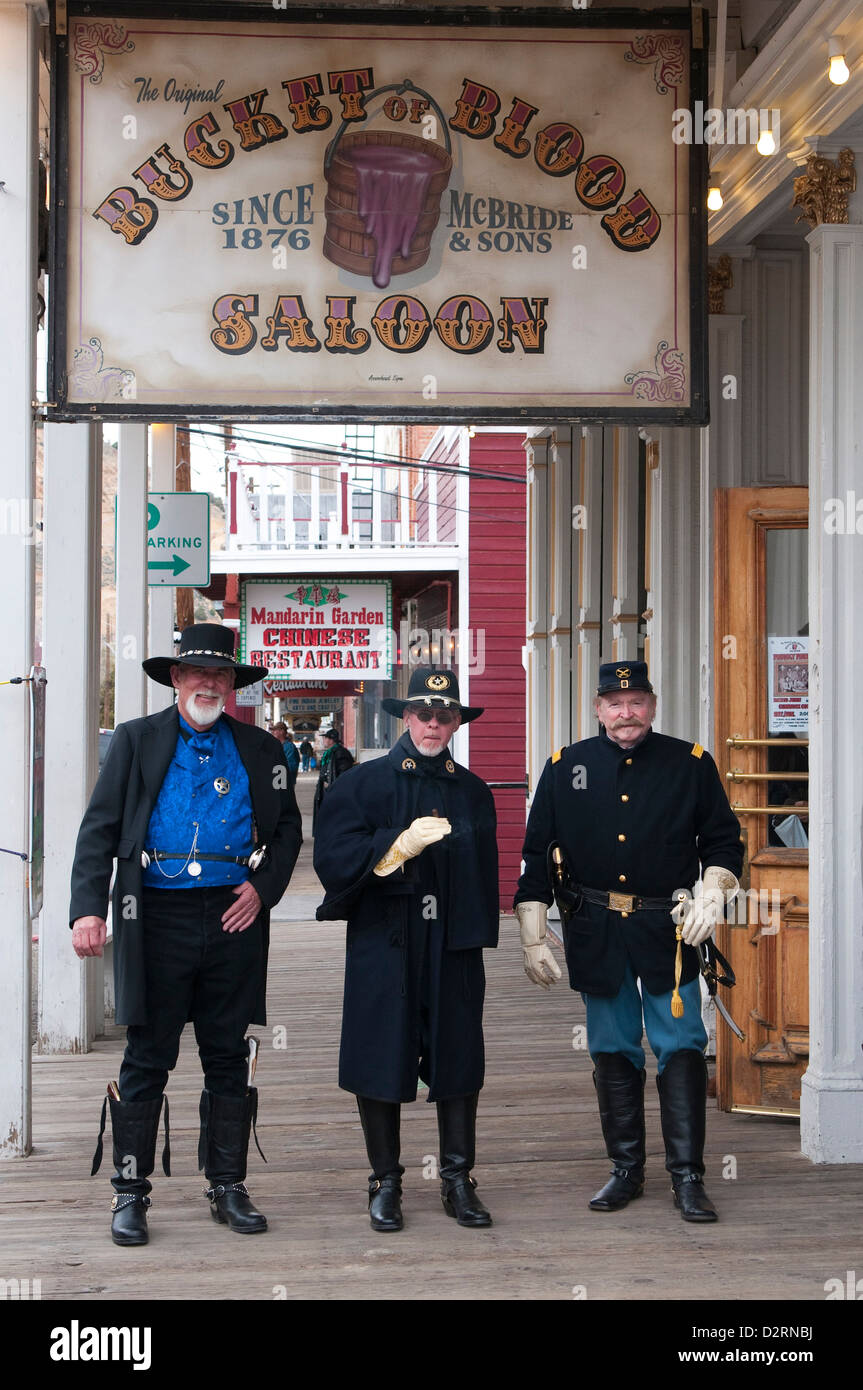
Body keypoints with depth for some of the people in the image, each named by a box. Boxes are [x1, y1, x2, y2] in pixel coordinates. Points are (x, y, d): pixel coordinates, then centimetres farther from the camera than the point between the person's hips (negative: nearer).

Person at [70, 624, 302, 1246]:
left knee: (230, 1060, 8)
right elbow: (99, 829, -1)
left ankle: (228, 1187, 19)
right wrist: (89, 908, -13)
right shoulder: (137, 740, 5)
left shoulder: (260, 749, 11)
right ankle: (130, 1194, 10)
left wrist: (263, 887, -1)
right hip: (158, 918, -2)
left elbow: (288, 830, 16)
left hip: (235, 918, 2)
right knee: (147, 1061, 1)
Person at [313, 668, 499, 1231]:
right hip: (383, 947, -3)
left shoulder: (473, 792, 14)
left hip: (453, 950, 3)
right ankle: (386, 1183, 14)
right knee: (381, 1062, 2)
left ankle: (458, 1180, 15)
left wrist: (477, 937, 7)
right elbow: (334, 859, -7)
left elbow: (485, 874, 16)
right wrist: (401, 844, -17)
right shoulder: (363, 783, 2)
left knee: (459, 1062, 4)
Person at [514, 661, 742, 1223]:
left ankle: (688, 1177, 1)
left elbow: (724, 839, 7)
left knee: (682, 1048, -5)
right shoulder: (565, 767, 3)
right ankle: (626, 1171, 19)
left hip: (668, 931, -1)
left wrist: (710, 891, -11)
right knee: (614, 1052, 8)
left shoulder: (691, 764, 0)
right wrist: (533, 937, 2)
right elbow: (537, 855, 6)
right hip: (596, 934, 2)